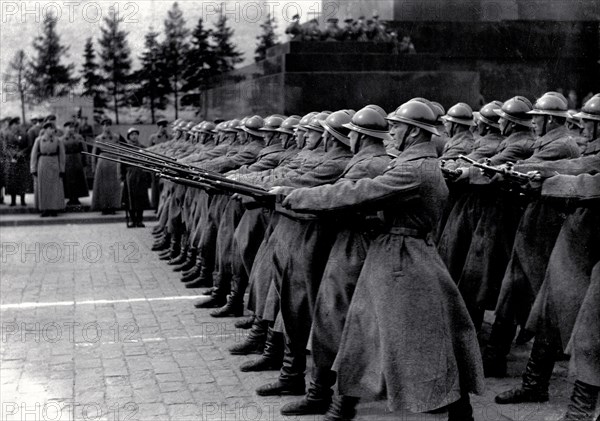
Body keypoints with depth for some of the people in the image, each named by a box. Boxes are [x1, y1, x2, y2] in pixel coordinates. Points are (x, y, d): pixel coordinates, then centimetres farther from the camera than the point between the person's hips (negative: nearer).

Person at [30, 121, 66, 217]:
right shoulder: (39, 140, 1)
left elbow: (62, 155, 3)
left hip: (54, 166, 0)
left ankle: (54, 209, 6)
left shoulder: (58, 140, 1)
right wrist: (33, 169, -1)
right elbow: (34, 155, 4)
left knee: (55, 187, -1)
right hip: (42, 165, 0)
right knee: (43, 188, 2)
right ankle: (45, 209, 9)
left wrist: (62, 169, 0)